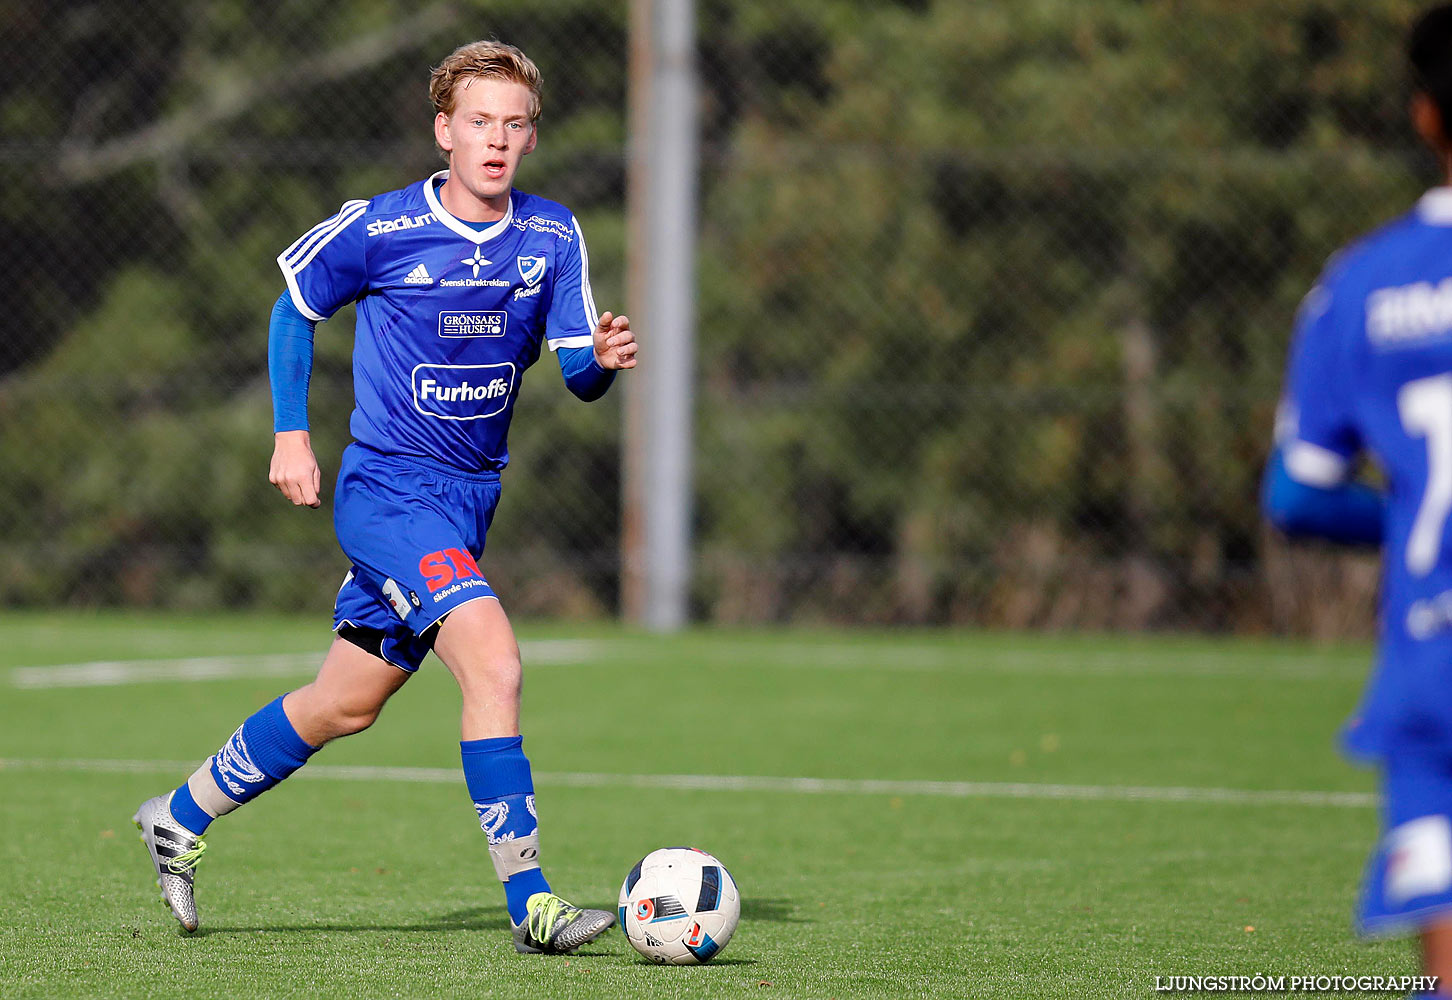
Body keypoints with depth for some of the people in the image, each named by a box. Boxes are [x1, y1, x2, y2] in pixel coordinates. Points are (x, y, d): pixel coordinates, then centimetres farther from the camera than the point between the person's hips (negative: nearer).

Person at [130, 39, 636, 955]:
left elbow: (579, 374, 1)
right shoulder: (379, 230, -10)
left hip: (470, 500, 6)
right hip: (387, 491, -6)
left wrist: (603, 358, -22)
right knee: (495, 663, -25)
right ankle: (529, 903, -23)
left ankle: (183, 817, 36)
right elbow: (296, 304, 6)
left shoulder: (553, 237, 0)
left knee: (344, 706, 15)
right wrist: (291, 433, 1)